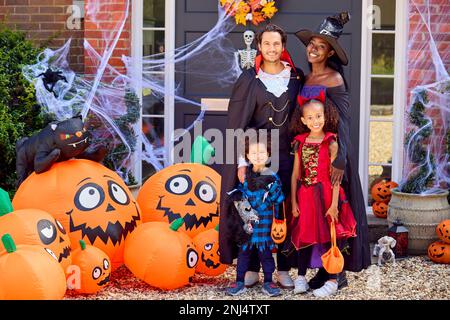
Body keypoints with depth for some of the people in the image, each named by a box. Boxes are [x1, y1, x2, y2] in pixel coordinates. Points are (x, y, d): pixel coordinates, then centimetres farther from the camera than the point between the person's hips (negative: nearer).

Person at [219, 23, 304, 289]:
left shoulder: (296, 78, 5)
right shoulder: (250, 79, 0)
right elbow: (238, 122, -2)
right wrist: (241, 162, -8)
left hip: (286, 155, 1)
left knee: (286, 212, 2)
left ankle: (284, 269, 10)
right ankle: (252, 269, 9)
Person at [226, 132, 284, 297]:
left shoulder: (272, 178, -3)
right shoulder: (244, 175, 3)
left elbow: (279, 201, -1)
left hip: (264, 222, -2)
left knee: (265, 252, 6)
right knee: (244, 251, 6)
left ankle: (268, 283, 16)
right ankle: (239, 282, 13)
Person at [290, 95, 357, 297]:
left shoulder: (331, 143, -8)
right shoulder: (301, 143, 4)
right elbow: (295, 174, 6)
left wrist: (334, 204, -15)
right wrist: (294, 202, 2)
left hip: (325, 195, -4)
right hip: (305, 197, 4)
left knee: (327, 236, 1)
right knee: (305, 235, 11)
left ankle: (332, 281, 9)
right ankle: (301, 277, 23)